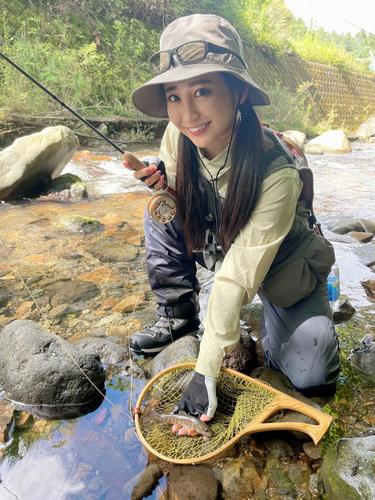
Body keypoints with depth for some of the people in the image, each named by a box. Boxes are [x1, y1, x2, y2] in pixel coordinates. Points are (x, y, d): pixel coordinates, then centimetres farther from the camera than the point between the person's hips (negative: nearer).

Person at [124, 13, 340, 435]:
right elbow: (181, 207, -1)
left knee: (309, 374, -16)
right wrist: (162, 183, -26)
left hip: (283, 268, -3)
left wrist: (206, 370, -31)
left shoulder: (276, 174, -35)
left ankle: (273, 315, 18)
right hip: (216, 245, 4)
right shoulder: (179, 137, -20)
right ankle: (178, 314, -1)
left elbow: (238, 277, -35)